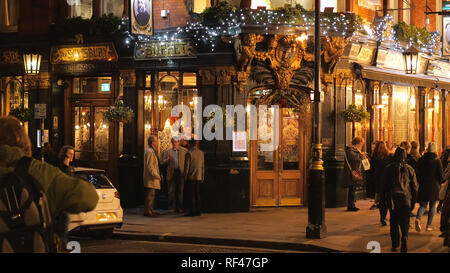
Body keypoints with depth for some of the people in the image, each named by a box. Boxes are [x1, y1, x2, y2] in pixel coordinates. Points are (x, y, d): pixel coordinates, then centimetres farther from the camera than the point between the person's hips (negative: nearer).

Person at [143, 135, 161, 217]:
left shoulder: (153, 151, 18)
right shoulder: (149, 151, -16)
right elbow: (150, 166, -21)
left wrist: (158, 175, 20)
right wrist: (156, 175, -19)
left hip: (153, 177, 11)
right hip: (151, 178, -11)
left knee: (152, 195, 13)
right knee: (150, 195, -9)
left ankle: (151, 210, 19)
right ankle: (147, 211, -7)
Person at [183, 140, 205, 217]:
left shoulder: (189, 153, -11)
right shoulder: (201, 153, 5)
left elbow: (187, 166, -10)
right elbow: (203, 166, 9)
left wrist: (185, 177, -2)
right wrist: (202, 177, 16)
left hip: (191, 177, -5)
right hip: (198, 177, 5)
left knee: (191, 195, -2)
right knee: (197, 194, 11)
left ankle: (192, 211, -2)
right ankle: (198, 211, 11)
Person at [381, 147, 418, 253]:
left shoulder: (389, 168, -1)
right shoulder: (409, 169, 0)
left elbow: (383, 185, 5)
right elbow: (415, 186, 5)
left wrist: (384, 197, 15)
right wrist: (413, 199, 13)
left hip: (392, 199, 0)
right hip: (406, 199, 0)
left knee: (394, 223, 11)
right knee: (405, 223, 3)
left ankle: (395, 245, 12)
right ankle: (404, 244, -11)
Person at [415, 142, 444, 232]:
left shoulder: (421, 159, 0)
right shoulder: (437, 160, -9)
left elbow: (418, 173, 5)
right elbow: (441, 175, -6)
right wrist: (440, 183, 12)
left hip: (423, 186, 2)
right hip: (434, 186, -2)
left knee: (423, 205, 10)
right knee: (432, 206, 9)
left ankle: (418, 219, -18)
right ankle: (429, 225, 10)